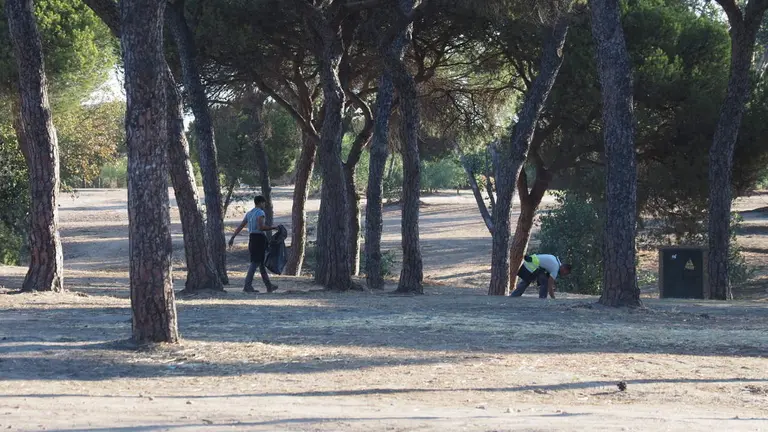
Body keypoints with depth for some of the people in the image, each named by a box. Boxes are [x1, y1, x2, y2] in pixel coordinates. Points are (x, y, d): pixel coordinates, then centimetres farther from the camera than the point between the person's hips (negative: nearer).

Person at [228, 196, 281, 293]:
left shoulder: (249, 214, 16)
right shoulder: (260, 213, -10)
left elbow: (240, 226, 15)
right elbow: (261, 227, -23)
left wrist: (233, 237, 16)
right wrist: (273, 228, -15)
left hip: (252, 238, 9)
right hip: (259, 238, -9)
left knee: (261, 263, 15)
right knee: (255, 263, -9)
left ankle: (269, 286, 22)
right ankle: (248, 286, -16)